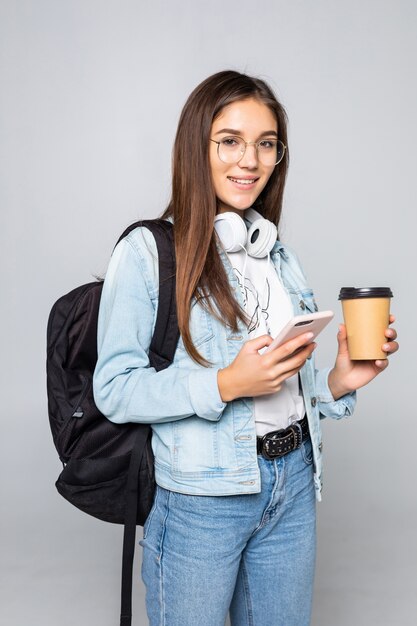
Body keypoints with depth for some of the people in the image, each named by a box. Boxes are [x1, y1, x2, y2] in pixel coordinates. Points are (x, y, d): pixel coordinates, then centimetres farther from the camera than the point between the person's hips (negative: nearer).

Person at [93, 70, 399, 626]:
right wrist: (225, 383, -23)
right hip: (201, 496, -5)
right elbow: (114, 390, -13)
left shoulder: (281, 257, 10)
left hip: (294, 484, 6)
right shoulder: (147, 251, -10)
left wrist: (340, 379, -3)